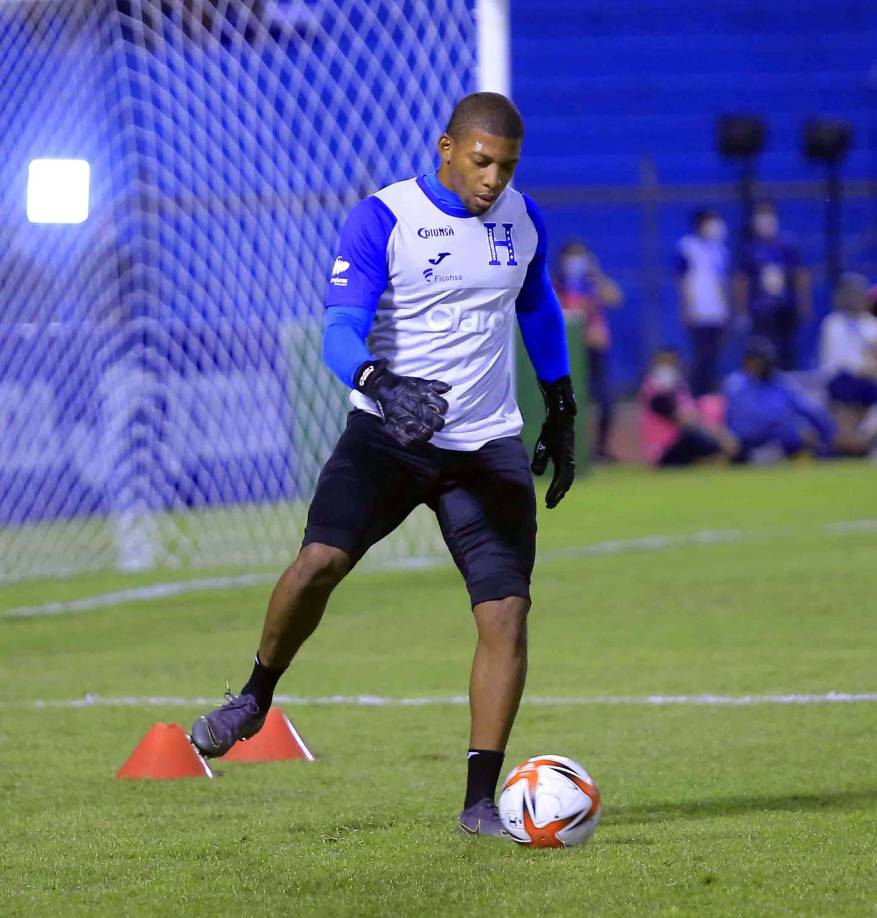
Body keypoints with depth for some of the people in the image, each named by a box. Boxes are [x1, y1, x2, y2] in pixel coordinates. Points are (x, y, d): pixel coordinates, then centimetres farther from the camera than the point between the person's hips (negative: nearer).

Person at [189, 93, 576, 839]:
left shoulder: (522, 218, 7)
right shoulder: (382, 218, -9)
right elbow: (342, 329, -19)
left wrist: (561, 410, 26)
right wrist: (381, 385, -39)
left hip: (489, 444, 3)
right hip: (388, 435, -3)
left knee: (506, 612, -10)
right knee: (320, 560, -24)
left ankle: (481, 802, -1)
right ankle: (255, 698, 5)